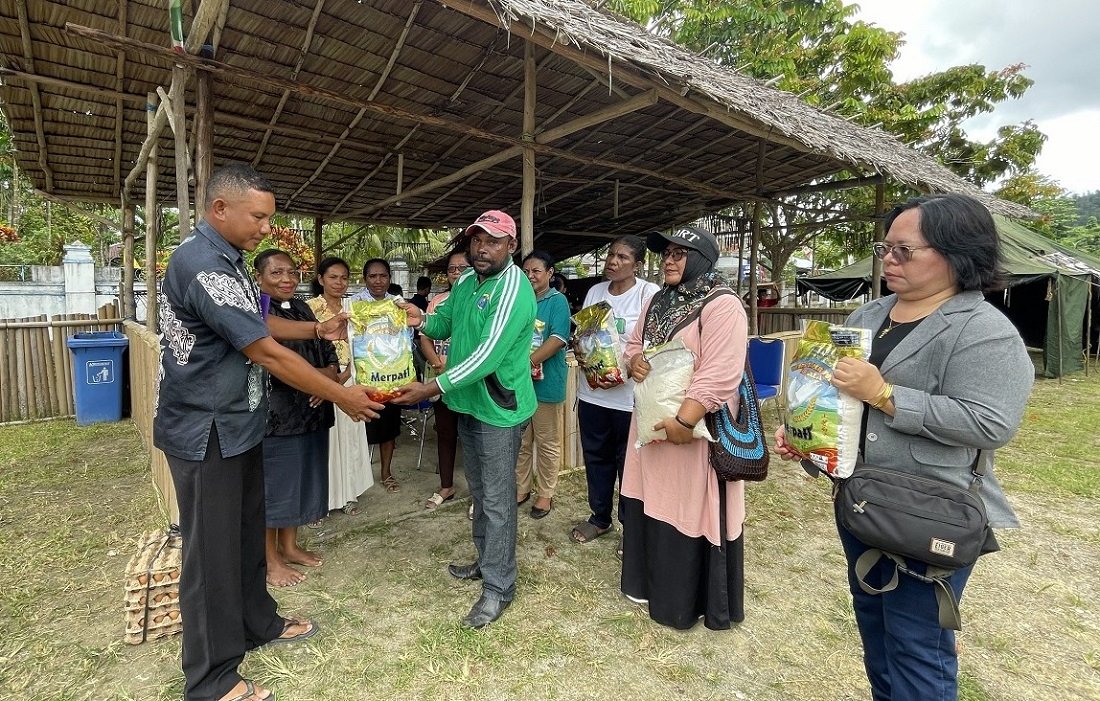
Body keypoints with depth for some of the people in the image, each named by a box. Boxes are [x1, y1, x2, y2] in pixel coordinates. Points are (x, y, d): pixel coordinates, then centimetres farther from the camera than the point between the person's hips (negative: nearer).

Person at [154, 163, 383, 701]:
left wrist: (317, 329, 9)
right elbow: (267, 353, -24)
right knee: (212, 549, 4)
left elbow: (258, 322, 21)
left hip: (235, 424, 10)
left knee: (247, 532, 21)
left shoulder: (225, 258, 9)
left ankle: (258, 624, 39)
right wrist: (341, 396, -17)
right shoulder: (203, 264, -23)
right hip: (206, 432, -10)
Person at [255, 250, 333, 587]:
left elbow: (329, 353, 10)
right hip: (273, 416, -7)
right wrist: (319, 375, -17)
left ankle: (289, 546, 35)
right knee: (272, 484, 6)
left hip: (309, 414, 8)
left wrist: (329, 375, -11)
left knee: (300, 480, 17)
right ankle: (270, 560, 22)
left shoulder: (302, 309, 12)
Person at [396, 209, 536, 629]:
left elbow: (488, 354, -28)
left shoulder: (513, 289, -20)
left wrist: (433, 388, -30)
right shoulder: (465, 282, 7)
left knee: (497, 501, 1)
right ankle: (487, 560, 40)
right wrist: (422, 320, -3)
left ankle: (498, 588, 16)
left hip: (499, 409, -9)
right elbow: (445, 323, 18)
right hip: (468, 404, 9)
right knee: (479, 491, 21)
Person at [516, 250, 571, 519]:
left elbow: (557, 340, -18)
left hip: (545, 383, -5)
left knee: (547, 443, 9)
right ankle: (521, 488, 33)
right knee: (520, 441, 16)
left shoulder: (557, 301, -7)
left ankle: (545, 494, 25)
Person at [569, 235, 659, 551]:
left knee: (629, 463, 8)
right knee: (596, 458, 16)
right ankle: (599, 517, 36)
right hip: (592, 392, 5)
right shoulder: (595, 291, 9)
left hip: (630, 395, -5)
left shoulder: (650, 294, -8)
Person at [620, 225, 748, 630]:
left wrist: (685, 419, -29)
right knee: (653, 505, 18)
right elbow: (634, 344, 19)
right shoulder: (658, 302, 12)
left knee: (692, 513, 4)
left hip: (695, 430, -8)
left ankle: (694, 601, 24)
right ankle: (654, 583, 37)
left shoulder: (721, 305, -15)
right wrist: (634, 362, -4)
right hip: (652, 422, 8)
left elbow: (720, 373, -24)